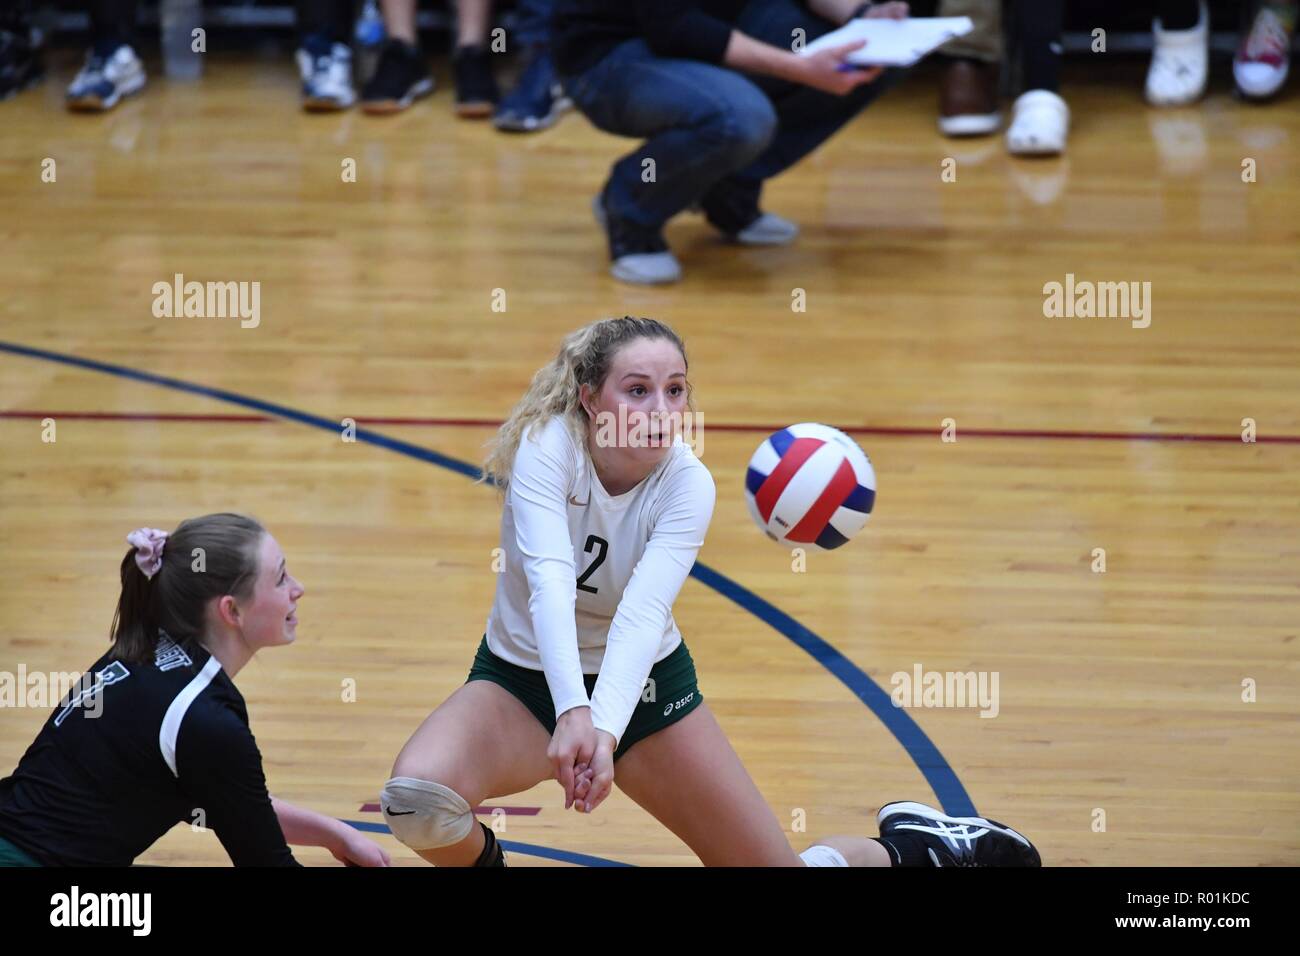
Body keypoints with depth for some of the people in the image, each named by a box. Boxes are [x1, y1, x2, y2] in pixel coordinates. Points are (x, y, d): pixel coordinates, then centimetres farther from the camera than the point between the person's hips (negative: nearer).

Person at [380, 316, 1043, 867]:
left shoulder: (687, 484, -20)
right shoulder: (546, 447, -25)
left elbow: (644, 612, -35)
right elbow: (549, 580, -40)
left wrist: (607, 729, -54)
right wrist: (572, 713, -57)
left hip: (645, 682, 1)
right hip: (527, 678, -1)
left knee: (782, 867, 0)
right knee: (416, 798, -31)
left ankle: (905, 846, 35)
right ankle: (483, 863, 5)